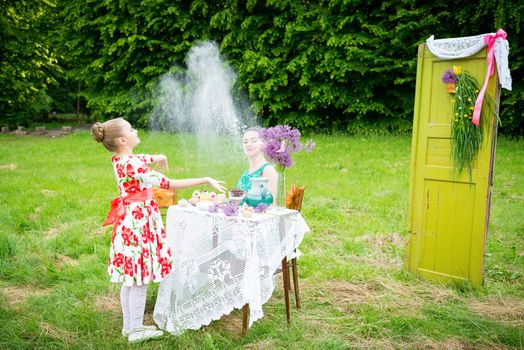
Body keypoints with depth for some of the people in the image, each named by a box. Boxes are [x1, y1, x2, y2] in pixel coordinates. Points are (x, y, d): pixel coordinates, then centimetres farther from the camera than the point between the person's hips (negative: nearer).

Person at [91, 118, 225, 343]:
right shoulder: (131, 164, -24)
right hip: (139, 222, -10)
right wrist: (205, 180, -26)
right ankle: (136, 330, 15)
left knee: (130, 278, 17)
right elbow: (167, 184, -27)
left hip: (130, 221, 10)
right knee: (140, 279, 2)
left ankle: (129, 325, 29)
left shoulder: (120, 159, 5)